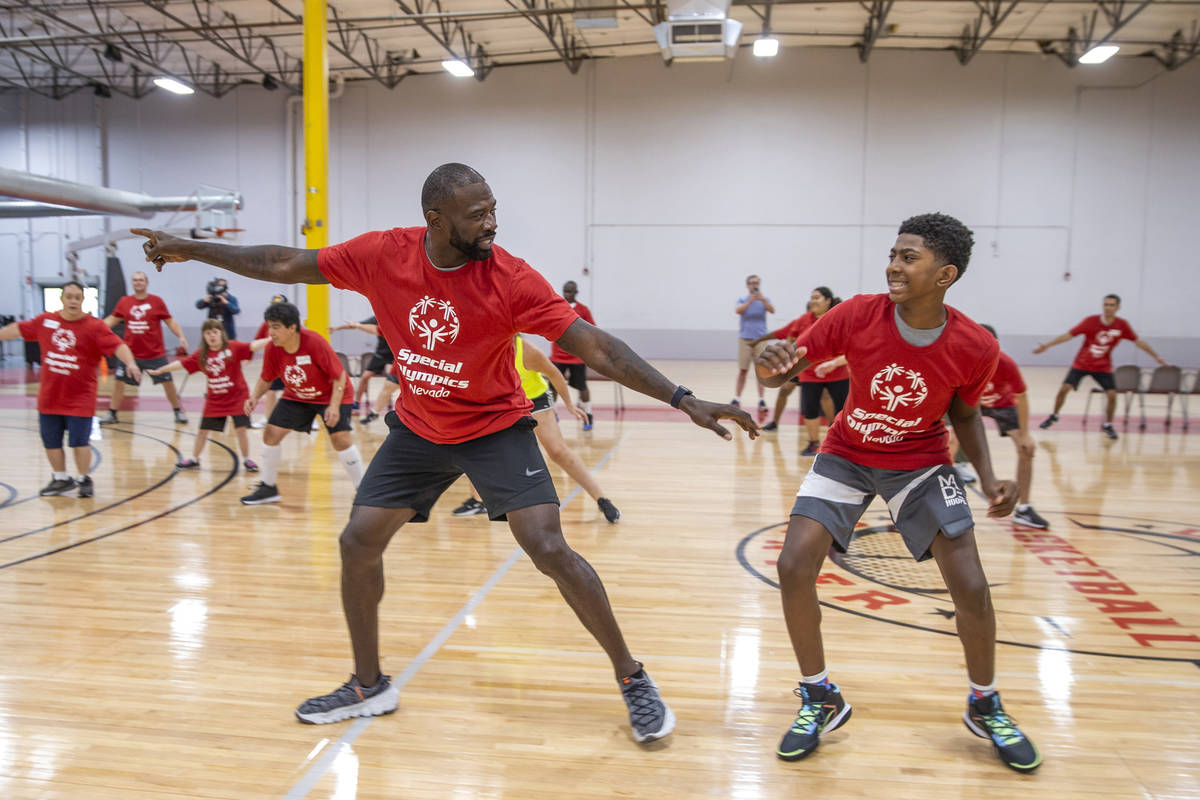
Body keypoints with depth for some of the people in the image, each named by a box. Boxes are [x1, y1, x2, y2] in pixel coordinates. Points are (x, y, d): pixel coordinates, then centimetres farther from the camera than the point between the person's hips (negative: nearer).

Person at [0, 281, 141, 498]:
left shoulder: (94, 326, -11)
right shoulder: (45, 320, 3)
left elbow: (118, 345, -23)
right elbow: (18, 329, 18)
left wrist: (130, 363, -40)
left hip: (80, 398, -5)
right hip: (49, 397, 5)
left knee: (79, 441, -3)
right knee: (50, 441, 13)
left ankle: (85, 480, 17)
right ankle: (61, 479, 31)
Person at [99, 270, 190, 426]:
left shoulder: (156, 301, -3)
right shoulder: (124, 302, 4)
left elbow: (170, 321, -2)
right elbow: (111, 320, 12)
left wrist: (181, 336, -14)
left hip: (155, 353, -2)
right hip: (131, 353, 2)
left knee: (167, 382, 1)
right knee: (118, 381, 0)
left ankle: (178, 412, 17)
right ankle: (112, 414, 12)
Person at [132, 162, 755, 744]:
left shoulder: (510, 279, -23)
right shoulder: (382, 255, -15)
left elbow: (595, 347, -26)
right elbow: (286, 266, -1)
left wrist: (684, 399, -32)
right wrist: (191, 249, 5)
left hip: (496, 427, -4)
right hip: (418, 428, 4)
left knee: (550, 551, -15)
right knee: (358, 544, 4)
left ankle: (632, 679, 4)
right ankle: (369, 686, 26)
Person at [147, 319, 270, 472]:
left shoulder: (234, 347, -11)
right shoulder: (201, 355, 1)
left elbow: (253, 346, -22)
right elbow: (181, 364, 8)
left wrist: (271, 339, -35)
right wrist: (159, 370, 12)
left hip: (237, 396, -4)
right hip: (214, 400, 4)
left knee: (241, 428, -6)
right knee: (203, 430, 11)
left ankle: (247, 460, 11)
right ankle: (194, 460, 28)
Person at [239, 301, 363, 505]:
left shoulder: (315, 342, -31)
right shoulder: (272, 350, -16)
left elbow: (339, 375, -25)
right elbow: (266, 379, 1)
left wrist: (334, 406, -34)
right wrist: (255, 396, -18)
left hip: (330, 395, -5)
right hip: (296, 397, 5)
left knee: (340, 438, -20)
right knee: (271, 433, -2)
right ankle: (269, 488, 17)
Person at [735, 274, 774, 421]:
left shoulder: (764, 299, 5)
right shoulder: (742, 300, 6)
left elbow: (772, 310, -14)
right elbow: (738, 310, -15)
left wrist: (763, 299, -31)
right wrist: (750, 300, -29)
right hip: (744, 338, 0)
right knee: (743, 370, 0)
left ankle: (761, 400, 3)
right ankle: (737, 398, 5)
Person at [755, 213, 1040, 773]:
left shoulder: (974, 348, -17)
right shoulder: (858, 315, -20)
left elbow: (964, 413, 3)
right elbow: (785, 370, -15)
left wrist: (989, 480, -11)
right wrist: (770, 366, -40)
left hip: (920, 463, 0)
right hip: (846, 456, 0)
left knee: (971, 587, -9)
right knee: (793, 567, -15)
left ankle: (985, 709, 22)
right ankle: (820, 699, 9)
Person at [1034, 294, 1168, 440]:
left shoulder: (1122, 325, -9)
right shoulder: (1090, 321, -15)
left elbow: (1138, 341, 2)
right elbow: (1069, 335, -14)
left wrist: (1156, 357, 4)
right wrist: (1047, 345, -19)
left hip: (1103, 366, 1)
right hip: (1081, 363, -1)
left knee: (1112, 394, -11)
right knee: (1064, 388, -13)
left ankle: (1107, 425, 12)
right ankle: (1054, 416, 12)